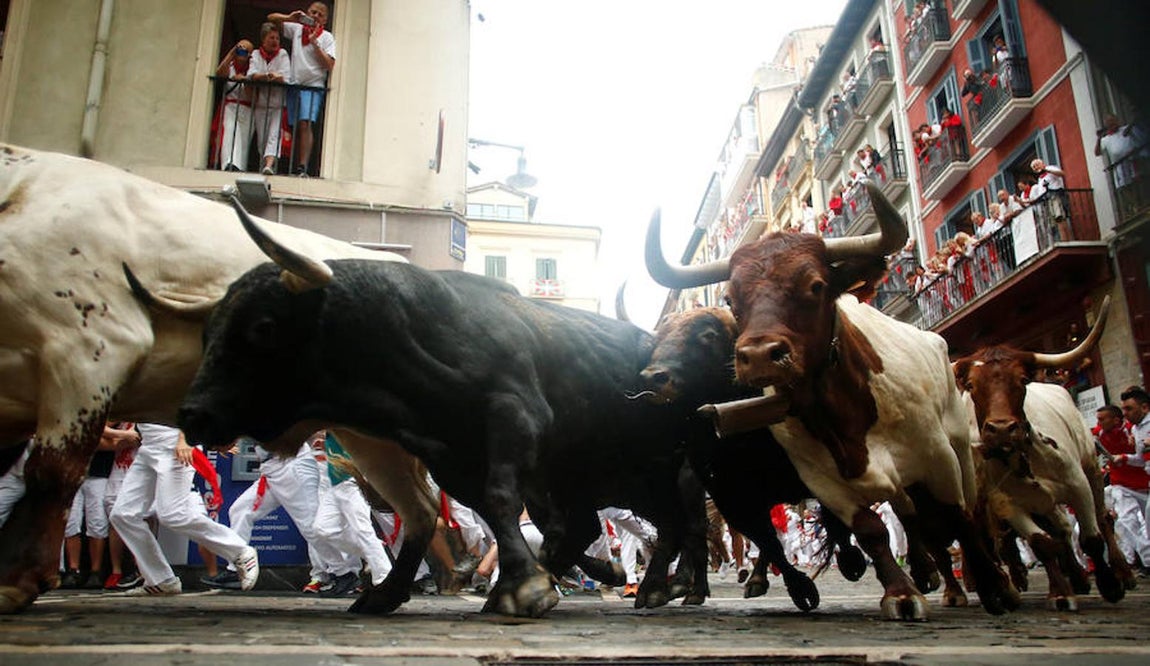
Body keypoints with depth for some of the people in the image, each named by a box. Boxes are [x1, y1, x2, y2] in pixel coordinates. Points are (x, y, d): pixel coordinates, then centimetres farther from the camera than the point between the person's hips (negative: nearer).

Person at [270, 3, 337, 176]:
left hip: (313, 86, -4)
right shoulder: (297, 28, 14)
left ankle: (303, 167, -29)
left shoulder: (326, 37, 5)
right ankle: (296, 167, 4)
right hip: (294, 85, 4)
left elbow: (330, 65, -7)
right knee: (295, 127, 2)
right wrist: (290, 18, 1)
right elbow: (271, 17, 19)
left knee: (305, 124, -21)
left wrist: (315, 43, -11)